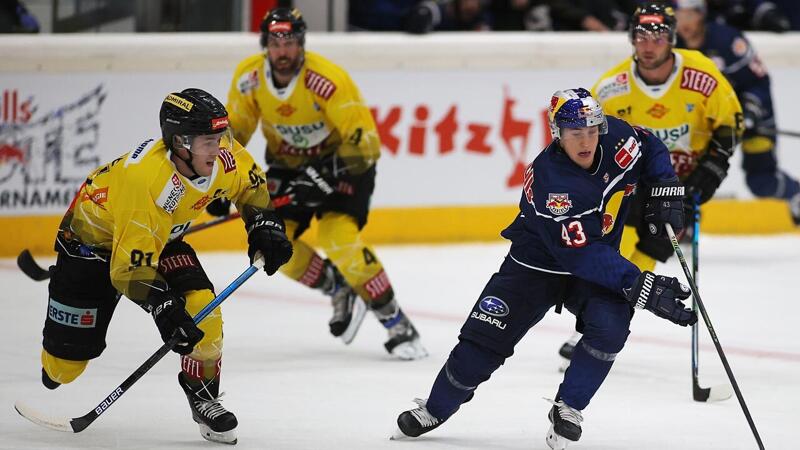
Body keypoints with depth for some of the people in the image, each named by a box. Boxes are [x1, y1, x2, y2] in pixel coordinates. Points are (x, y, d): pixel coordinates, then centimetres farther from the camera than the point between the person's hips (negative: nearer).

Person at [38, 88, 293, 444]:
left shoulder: (222, 156, -21)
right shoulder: (145, 179, -42)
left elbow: (250, 184, 5)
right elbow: (130, 265, -39)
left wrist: (264, 226, -7)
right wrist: (165, 310, -47)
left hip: (162, 237, 6)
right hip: (93, 237, -6)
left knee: (202, 310, -18)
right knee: (71, 351, -1)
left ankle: (204, 394, 2)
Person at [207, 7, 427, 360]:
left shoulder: (328, 80, -30)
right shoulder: (249, 77, -14)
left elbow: (363, 141, -30)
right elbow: (233, 130, 1)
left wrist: (325, 176, -39)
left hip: (340, 161, -6)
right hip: (287, 165, 6)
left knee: (339, 239, -25)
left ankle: (398, 326, -16)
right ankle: (339, 290, 16)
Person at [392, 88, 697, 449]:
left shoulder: (616, 136, -18)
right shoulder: (549, 182, -34)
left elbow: (651, 149, 9)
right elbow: (581, 255, -36)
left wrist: (665, 191, -7)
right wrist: (640, 286, -40)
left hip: (600, 260, 4)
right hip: (537, 265, -3)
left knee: (608, 328, -24)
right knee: (484, 337, -5)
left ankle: (567, 410, -5)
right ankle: (434, 410, 19)